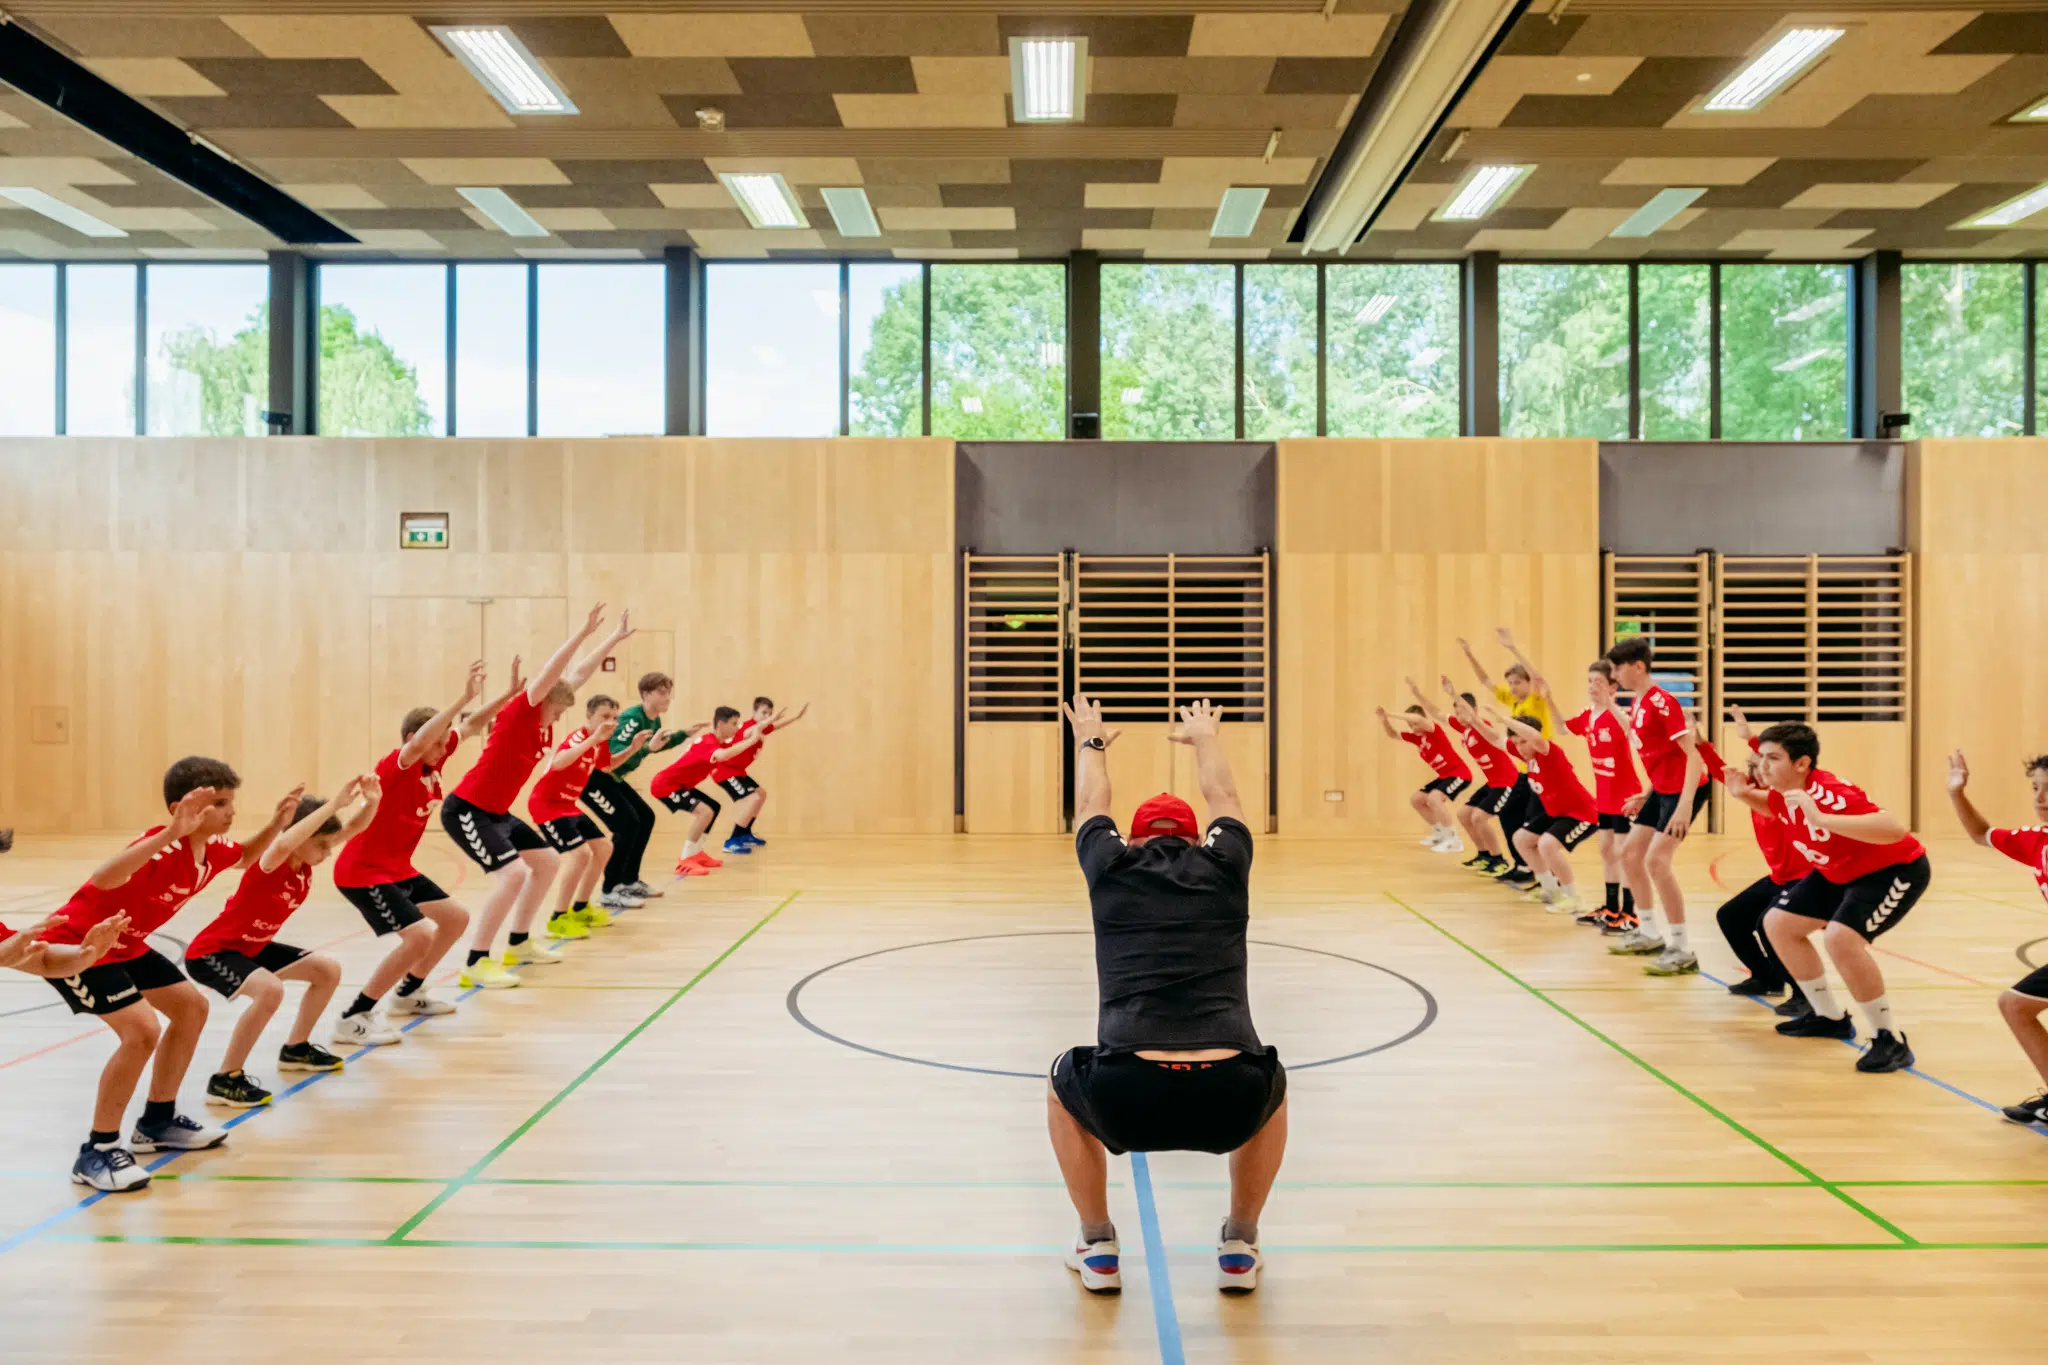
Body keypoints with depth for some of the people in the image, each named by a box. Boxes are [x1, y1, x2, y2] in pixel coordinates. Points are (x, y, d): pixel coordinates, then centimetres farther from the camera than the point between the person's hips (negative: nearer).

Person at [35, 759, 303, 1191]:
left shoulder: (213, 847, -5)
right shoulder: (164, 847, -32)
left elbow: (246, 858, 20)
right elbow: (103, 879, -51)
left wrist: (277, 823, 2)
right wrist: (170, 834, -59)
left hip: (124, 944, 10)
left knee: (191, 1007, 13)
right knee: (142, 1030, -22)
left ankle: (156, 1122, 27)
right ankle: (96, 1152, -7)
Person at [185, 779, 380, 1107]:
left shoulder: (306, 859, -7)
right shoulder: (269, 861, -29)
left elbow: (354, 828, -7)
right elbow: (282, 844, -55)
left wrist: (371, 800, -29)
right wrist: (334, 803, -56)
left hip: (252, 947, 9)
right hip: (212, 951, -9)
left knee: (328, 970, 7)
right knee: (270, 990, -34)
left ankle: (295, 1049, 26)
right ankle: (225, 1080, -19)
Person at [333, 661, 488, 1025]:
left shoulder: (431, 762, 1)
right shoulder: (397, 764, -21)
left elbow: (472, 727, 9)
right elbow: (417, 741, -44)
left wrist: (510, 693, -1)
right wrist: (464, 698, -49)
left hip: (398, 869, 10)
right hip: (362, 871, -10)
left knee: (456, 919, 15)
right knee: (419, 936, -23)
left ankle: (408, 992, 32)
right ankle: (352, 1019, -13)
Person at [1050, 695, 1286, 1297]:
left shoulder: (1111, 868, 16)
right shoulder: (1224, 867, 18)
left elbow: (1091, 804, 40)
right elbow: (1222, 796, 42)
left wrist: (1090, 740, 60)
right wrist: (1204, 736, 61)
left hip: (1127, 1098, -1)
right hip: (1231, 1100, 1)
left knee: (1063, 1087, 35)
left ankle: (1098, 1248, 34)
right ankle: (1240, 1247, 37)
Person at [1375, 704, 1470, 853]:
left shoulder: (1434, 730, -19)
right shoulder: (1416, 737, 4)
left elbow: (1418, 719, -41)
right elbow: (1392, 734, 14)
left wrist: (1392, 714, -35)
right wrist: (1384, 718, -5)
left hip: (1459, 773, -10)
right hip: (1445, 775, 10)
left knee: (1433, 798, -29)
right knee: (1415, 799, 12)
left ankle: (1454, 841, -20)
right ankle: (1440, 833, 25)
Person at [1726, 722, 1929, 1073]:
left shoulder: (1829, 794, -35)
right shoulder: (1781, 790, -10)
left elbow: (1897, 829, -49)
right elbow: (1779, 809, 17)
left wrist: (1823, 819, -56)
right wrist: (1744, 795, -4)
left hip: (1897, 869, -9)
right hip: (1841, 872, 9)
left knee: (1840, 937, -31)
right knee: (1778, 924, 9)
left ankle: (1891, 1041, -13)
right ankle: (1830, 1017, 25)